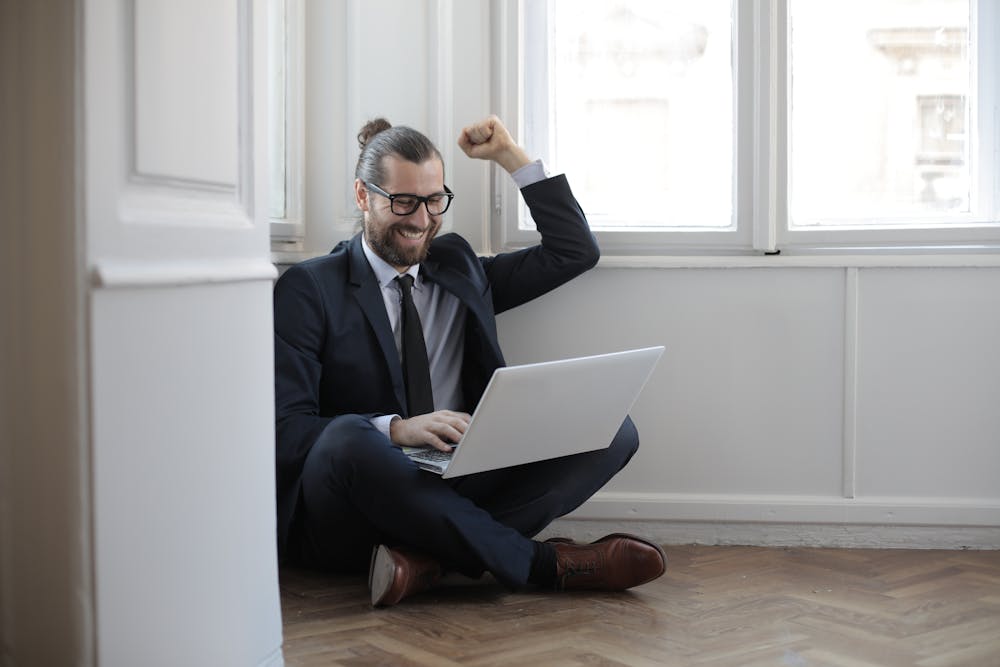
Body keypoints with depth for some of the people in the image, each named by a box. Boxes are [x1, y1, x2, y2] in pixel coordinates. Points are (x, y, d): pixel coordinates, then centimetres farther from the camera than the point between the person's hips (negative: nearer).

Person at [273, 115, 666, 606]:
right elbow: (286, 430, -9)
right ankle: (543, 564, -28)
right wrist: (397, 429, -25)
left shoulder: (458, 268, 19)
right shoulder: (308, 288, 2)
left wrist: (510, 156, 13)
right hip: (341, 523, -4)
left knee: (615, 431, -13)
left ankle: (428, 558, -28)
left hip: (452, 495, 5)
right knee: (348, 438, -39)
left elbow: (576, 252, 20)